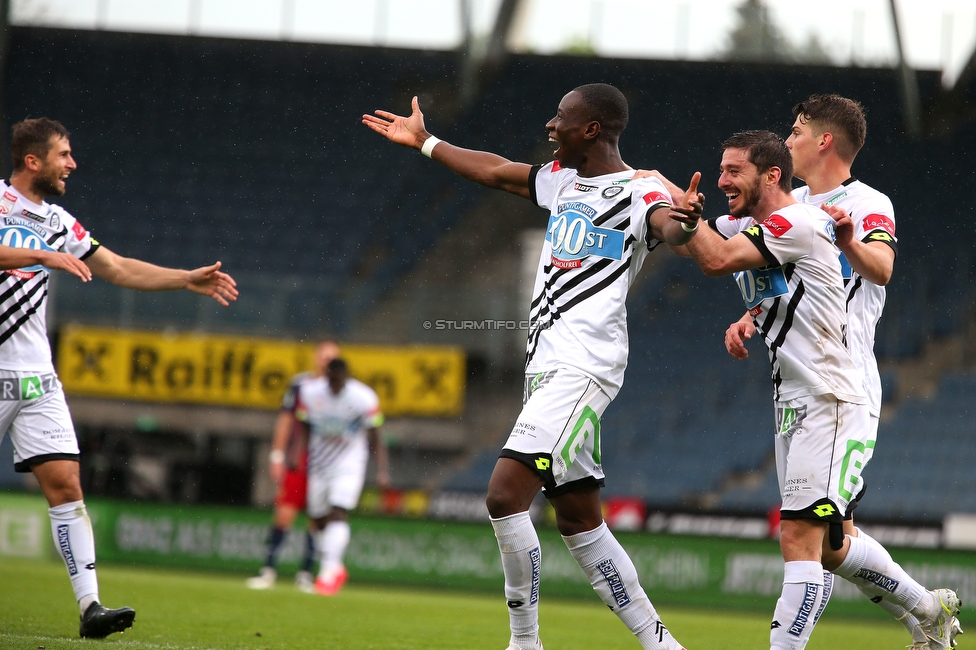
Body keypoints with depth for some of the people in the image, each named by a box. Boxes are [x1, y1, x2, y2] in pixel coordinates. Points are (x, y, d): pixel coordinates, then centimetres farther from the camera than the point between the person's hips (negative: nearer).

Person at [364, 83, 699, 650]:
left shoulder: (638, 191, -9)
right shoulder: (564, 182, 17)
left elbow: (667, 223, -30)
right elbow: (495, 172, 32)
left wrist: (682, 223, -54)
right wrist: (424, 142, 42)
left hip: (582, 368, -9)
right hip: (547, 365, 9)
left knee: (507, 493, -18)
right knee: (579, 522, 9)